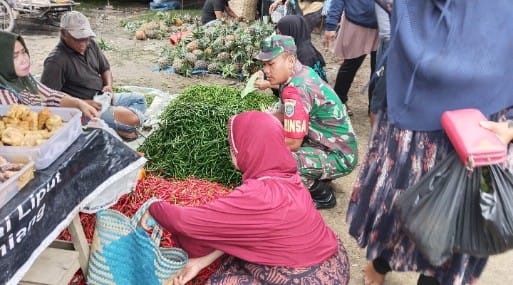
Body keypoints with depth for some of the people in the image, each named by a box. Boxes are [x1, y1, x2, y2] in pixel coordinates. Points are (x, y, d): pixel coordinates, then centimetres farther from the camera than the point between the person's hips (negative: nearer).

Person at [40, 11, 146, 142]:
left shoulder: (90, 44, 2)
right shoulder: (56, 61, -21)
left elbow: (105, 69, 16)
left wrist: (109, 85, -5)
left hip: (102, 98, 9)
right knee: (135, 118, -21)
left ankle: (117, 125, -1)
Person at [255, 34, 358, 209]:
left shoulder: (296, 90, -27)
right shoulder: (304, 73, 1)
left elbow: (292, 143, -23)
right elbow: (286, 115, 12)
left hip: (338, 157, -10)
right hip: (338, 146, 10)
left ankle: (322, 194, -1)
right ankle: (318, 179, 17)